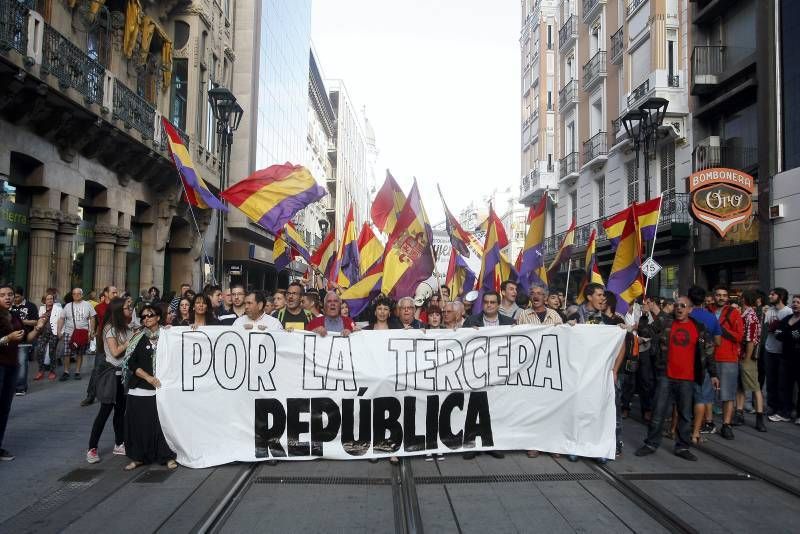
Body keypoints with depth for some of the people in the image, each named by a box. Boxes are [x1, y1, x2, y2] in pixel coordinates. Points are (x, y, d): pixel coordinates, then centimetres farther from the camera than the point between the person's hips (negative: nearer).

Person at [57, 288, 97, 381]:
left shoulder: (87, 305, 3)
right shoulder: (68, 306, 6)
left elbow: (92, 319, 4)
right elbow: (61, 319, 7)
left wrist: (91, 331, -1)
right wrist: (59, 331, -1)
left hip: (83, 334, 0)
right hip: (69, 333, 1)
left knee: (79, 354, 7)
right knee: (66, 353, -3)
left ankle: (77, 372, 16)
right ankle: (66, 372, 7)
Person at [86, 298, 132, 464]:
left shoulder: (127, 328, 8)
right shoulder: (110, 328, -12)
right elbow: (115, 352, -17)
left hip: (125, 373, 6)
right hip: (112, 373, -6)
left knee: (121, 410, 11)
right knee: (105, 411, -3)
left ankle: (119, 444, 21)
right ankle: (92, 449, 6)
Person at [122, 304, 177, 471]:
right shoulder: (138, 338, 5)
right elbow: (131, 363, 1)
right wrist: (148, 377, -9)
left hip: (161, 386, -1)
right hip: (140, 388, 1)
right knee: (139, 422, 3)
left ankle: (168, 456, 8)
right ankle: (138, 457, 18)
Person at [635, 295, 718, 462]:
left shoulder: (699, 328, 4)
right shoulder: (666, 325, 4)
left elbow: (708, 352, 8)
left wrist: (713, 374, 5)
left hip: (688, 379, 0)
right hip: (666, 377, 0)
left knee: (685, 415, 9)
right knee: (658, 412, 3)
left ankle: (682, 447, 20)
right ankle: (651, 444, 13)